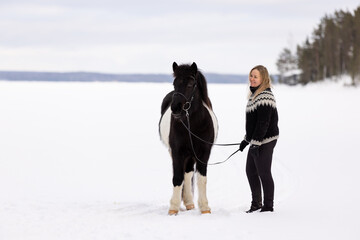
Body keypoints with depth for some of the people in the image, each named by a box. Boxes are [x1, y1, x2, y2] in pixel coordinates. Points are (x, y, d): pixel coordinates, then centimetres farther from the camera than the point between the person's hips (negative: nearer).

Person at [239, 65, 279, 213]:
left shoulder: (265, 96, -18)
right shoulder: (254, 94, 14)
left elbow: (263, 123, -23)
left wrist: (255, 143, -24)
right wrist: (247, 139, 23)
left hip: (265, 141, -10)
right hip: (256, 141, 10)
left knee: (264, 173, -3)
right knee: (250, 171, 16)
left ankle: (268, 206, 7)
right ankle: (256, 203, 28)